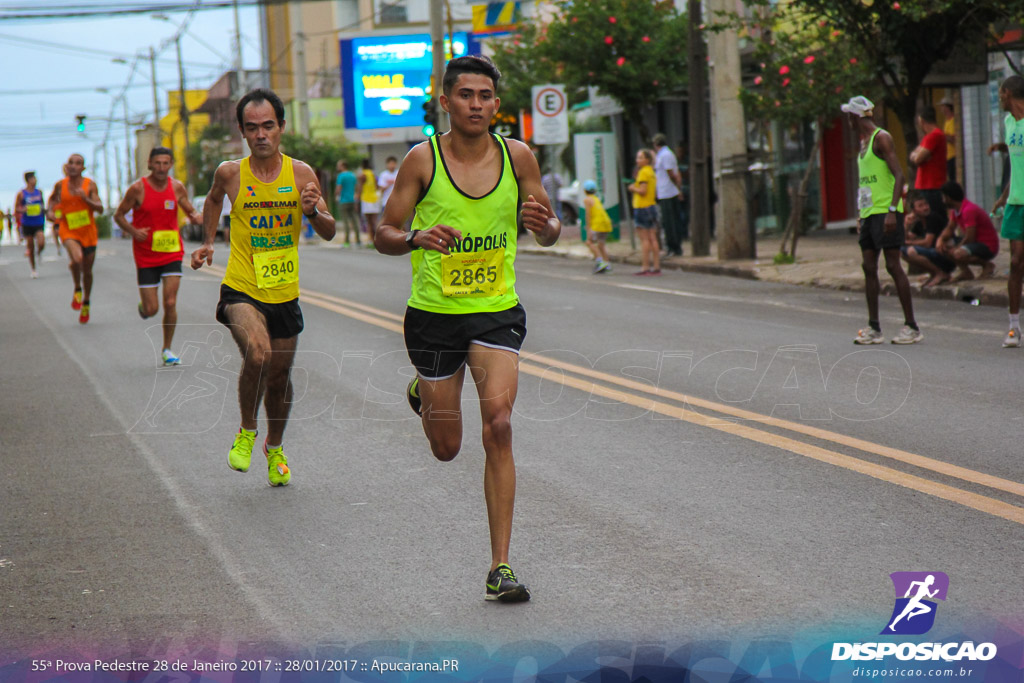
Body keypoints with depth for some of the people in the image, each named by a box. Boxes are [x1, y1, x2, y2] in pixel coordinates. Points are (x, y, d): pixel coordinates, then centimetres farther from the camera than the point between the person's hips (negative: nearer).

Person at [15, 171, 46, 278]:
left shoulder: (39, 192, 6)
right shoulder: (21, 194, -4)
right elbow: (16, 209, -2)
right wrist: (22, 210, -21)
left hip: (39, 224, 2)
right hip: (27, 224, -2)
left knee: (41, 243, -18)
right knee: (30, 246, 4)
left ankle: (39, 253, 18)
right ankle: (33, 269, 17)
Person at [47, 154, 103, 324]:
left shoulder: (90, 185, -6)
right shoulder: (60, 185, -2)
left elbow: (100, 209, -12)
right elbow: (52, 198, 19)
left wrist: (86, 198, -27)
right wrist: (50, 211, 0)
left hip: (88, 232, 1)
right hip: (69, 231, -1)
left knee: (87, 270, 12)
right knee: (77, 259, -30)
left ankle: (86, 303, 35)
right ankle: (77, 290, -1)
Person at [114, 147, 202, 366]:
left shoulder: (177, 188, 0)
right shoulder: (138, 188, -9)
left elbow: (190, 211, 11)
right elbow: (118, 215, 0)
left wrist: (196, 216, -13)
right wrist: (133, 231, -17)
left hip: (172, 253, 2)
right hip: (146, 256, -2)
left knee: (170, 303, -9)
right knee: (151, 310, -2)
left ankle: (167, 350, 8)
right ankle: (143, 305, 38)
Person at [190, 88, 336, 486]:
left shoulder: (301, 174, -3)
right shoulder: (230, 174, -4)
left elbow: (329, 233, -1)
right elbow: (214, 199, 20)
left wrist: (313, 212, -21)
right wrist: (208, 242, 16)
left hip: (284, 293, 3)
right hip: (241, 289, -3)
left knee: (279, 377, 13)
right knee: (258, 354, -29)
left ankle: (275, 446, 42)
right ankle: (247, 431, -2)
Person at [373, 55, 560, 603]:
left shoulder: (517, 157, -1)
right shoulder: (423, 159, -7)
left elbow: (548, 233, 9)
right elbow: (384, 237, -3)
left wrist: (544, 223, -16)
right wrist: (418, 238, -25)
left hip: (498, 311, 0)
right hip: (433, 312, 0)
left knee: (498, 424, -19)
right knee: (447, 449, 9)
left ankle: (500, 567, -13)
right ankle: (424, 393, 47)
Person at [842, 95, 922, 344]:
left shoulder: (881, 138, -9)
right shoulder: (864, 142, 19)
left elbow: (898, 175, -16)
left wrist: (892, 210, -24)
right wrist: (861, 216, 23)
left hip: (885, 212, -9)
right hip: (868, 212, 9)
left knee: (893, 265, -9)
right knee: (869, 267, 5)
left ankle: (911, 326, -6)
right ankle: (874, 328, 8)